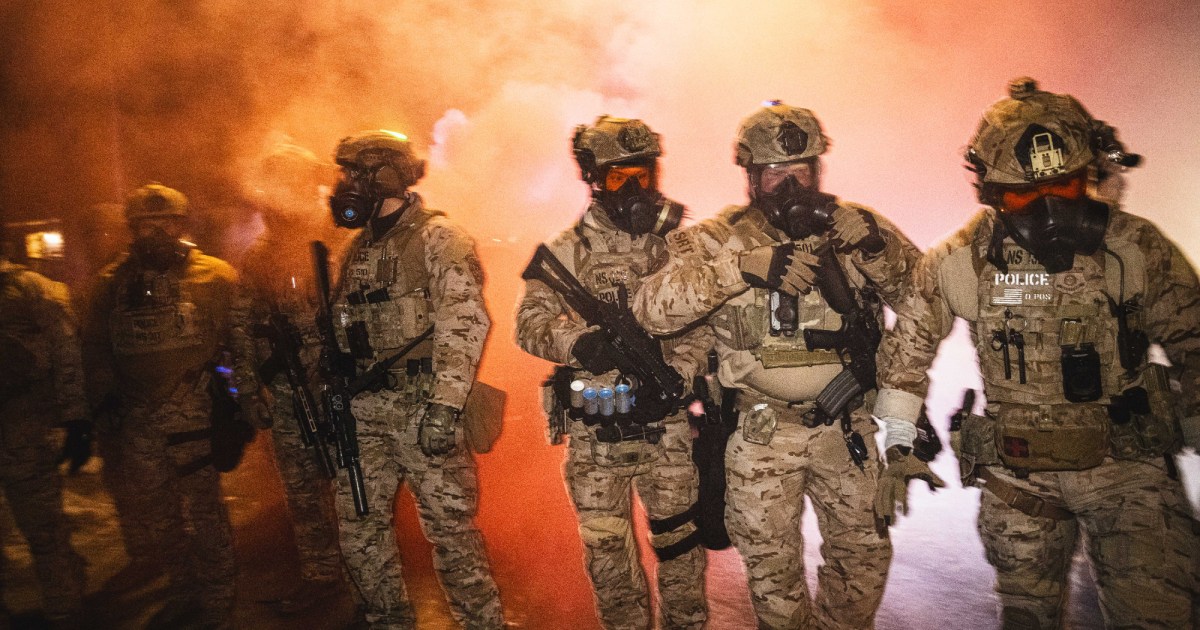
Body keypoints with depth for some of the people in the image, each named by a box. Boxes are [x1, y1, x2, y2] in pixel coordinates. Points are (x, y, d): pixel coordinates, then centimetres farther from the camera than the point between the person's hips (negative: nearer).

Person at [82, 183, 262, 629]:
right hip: (139, 420, 5)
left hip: (198, 414, -4)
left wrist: (245, 400, -6)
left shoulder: (214, 275, -1)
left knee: (203, 510, 2)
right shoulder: (113, 283, 10)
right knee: (148, 511, 12)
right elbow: (95, 348, 17)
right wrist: (107, 396, 7)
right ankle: (184, 593, 32)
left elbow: (242, 342, -2)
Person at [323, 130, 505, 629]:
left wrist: (445, 406, -24)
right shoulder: (359, 248, 16)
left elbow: (464, 322, -17)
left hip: (423, 408, -7)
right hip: (364, 411, 8)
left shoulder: (436, 238, -7)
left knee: (450, 526, -1)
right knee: (359, 524, 12)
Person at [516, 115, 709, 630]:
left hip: (668, 424, 0)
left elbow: (703, 325, -3)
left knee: (680, 538, 11)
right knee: (605, 548, 12)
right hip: (594, 432, 1)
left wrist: (675, 375, -20)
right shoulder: (565, 251, 3)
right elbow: (529, 323, -3)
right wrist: (576, 342, -24)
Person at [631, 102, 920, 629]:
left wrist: (876, 246, -20)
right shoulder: (720, 238, -8)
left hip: (845, 427, 2)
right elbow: (651, 307, -21)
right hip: (762, 433, -2)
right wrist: (743, 266, -32)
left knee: (865, 553, 16)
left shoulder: (851, 226, 0)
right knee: (773, 566, 13)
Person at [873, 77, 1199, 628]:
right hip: (1017, 474, 1)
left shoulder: (1136, 248, -8)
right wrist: (899, 445, 4)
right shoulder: (961, 259, -9)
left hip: (1126, 464, 0)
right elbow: (908, 344, 2)